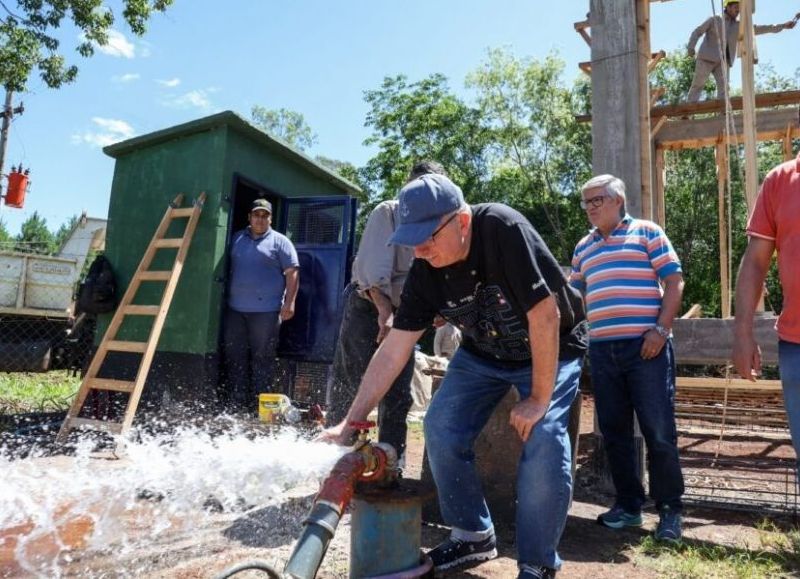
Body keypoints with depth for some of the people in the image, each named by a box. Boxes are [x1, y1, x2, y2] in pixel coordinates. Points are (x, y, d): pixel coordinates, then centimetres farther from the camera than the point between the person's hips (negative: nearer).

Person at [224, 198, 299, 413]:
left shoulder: (280, 242, 4)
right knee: (234, 357, 6)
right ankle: (237, 405, 14)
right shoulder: (236, 239, 17)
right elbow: (228, 268, 22)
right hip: (235, 309, 5)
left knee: (262, 359, -1)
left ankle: (259, 407, 5)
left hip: (266, 311, -4)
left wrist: (289, 302, -11)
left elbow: (292, 273, -3)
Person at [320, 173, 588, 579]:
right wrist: (350, 422, -18)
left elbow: (545, 313, -32)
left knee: (543, 442, -21)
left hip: (551, 350, -4)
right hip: (483, 354, 5)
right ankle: (474, 536, 15)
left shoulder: (503, 230, -34)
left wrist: (540, 398, -26)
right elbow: (393, 350, -15)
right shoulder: (424, 271, -17)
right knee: (441, 430, -6)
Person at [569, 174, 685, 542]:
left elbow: (674, 281, -1)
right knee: (614, 431, 9)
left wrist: (661, 329, -12)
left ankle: (670, 510, 14)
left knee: (659, 430, -1)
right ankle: (628, 504, 22)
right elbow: (573, 294, 23)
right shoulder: (583, 248, 18)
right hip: (602, 350, 5)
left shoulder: (646, 232, 4)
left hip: (645, 347, -5)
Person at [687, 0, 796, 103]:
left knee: (723, 87, -9)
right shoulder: (714, 20, 5)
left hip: (722, 62, 4)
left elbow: (758, 29, 10)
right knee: (698, 85, -7)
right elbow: (697, 32, 4)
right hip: (707, 58, -4)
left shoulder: (740, 26, 14)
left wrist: (783, 26, 4)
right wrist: (691, 48, -14)